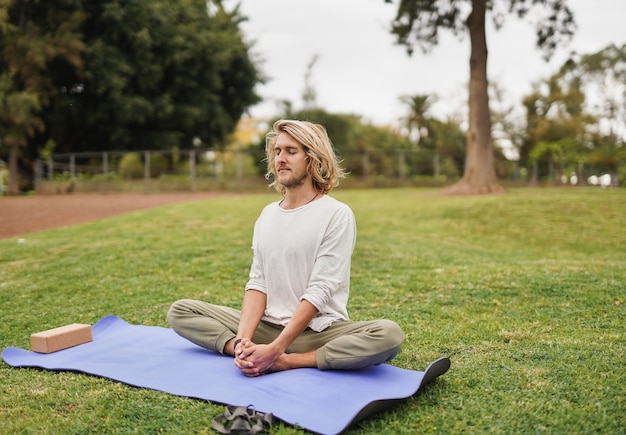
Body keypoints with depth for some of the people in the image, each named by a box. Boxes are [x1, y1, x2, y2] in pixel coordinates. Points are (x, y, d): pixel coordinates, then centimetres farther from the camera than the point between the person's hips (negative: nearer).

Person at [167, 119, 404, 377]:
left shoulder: (337, 215, -8)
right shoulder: (268, 214, 10)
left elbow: (319, 292, -16)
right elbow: (257, 282, 3)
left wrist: (274, 349, -24)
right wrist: (243, 340, -15)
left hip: (318, 331, -4)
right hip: (267, 326, 5)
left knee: (389, 335, -32)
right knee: (180, 311, -4)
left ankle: (284, 362, -25)